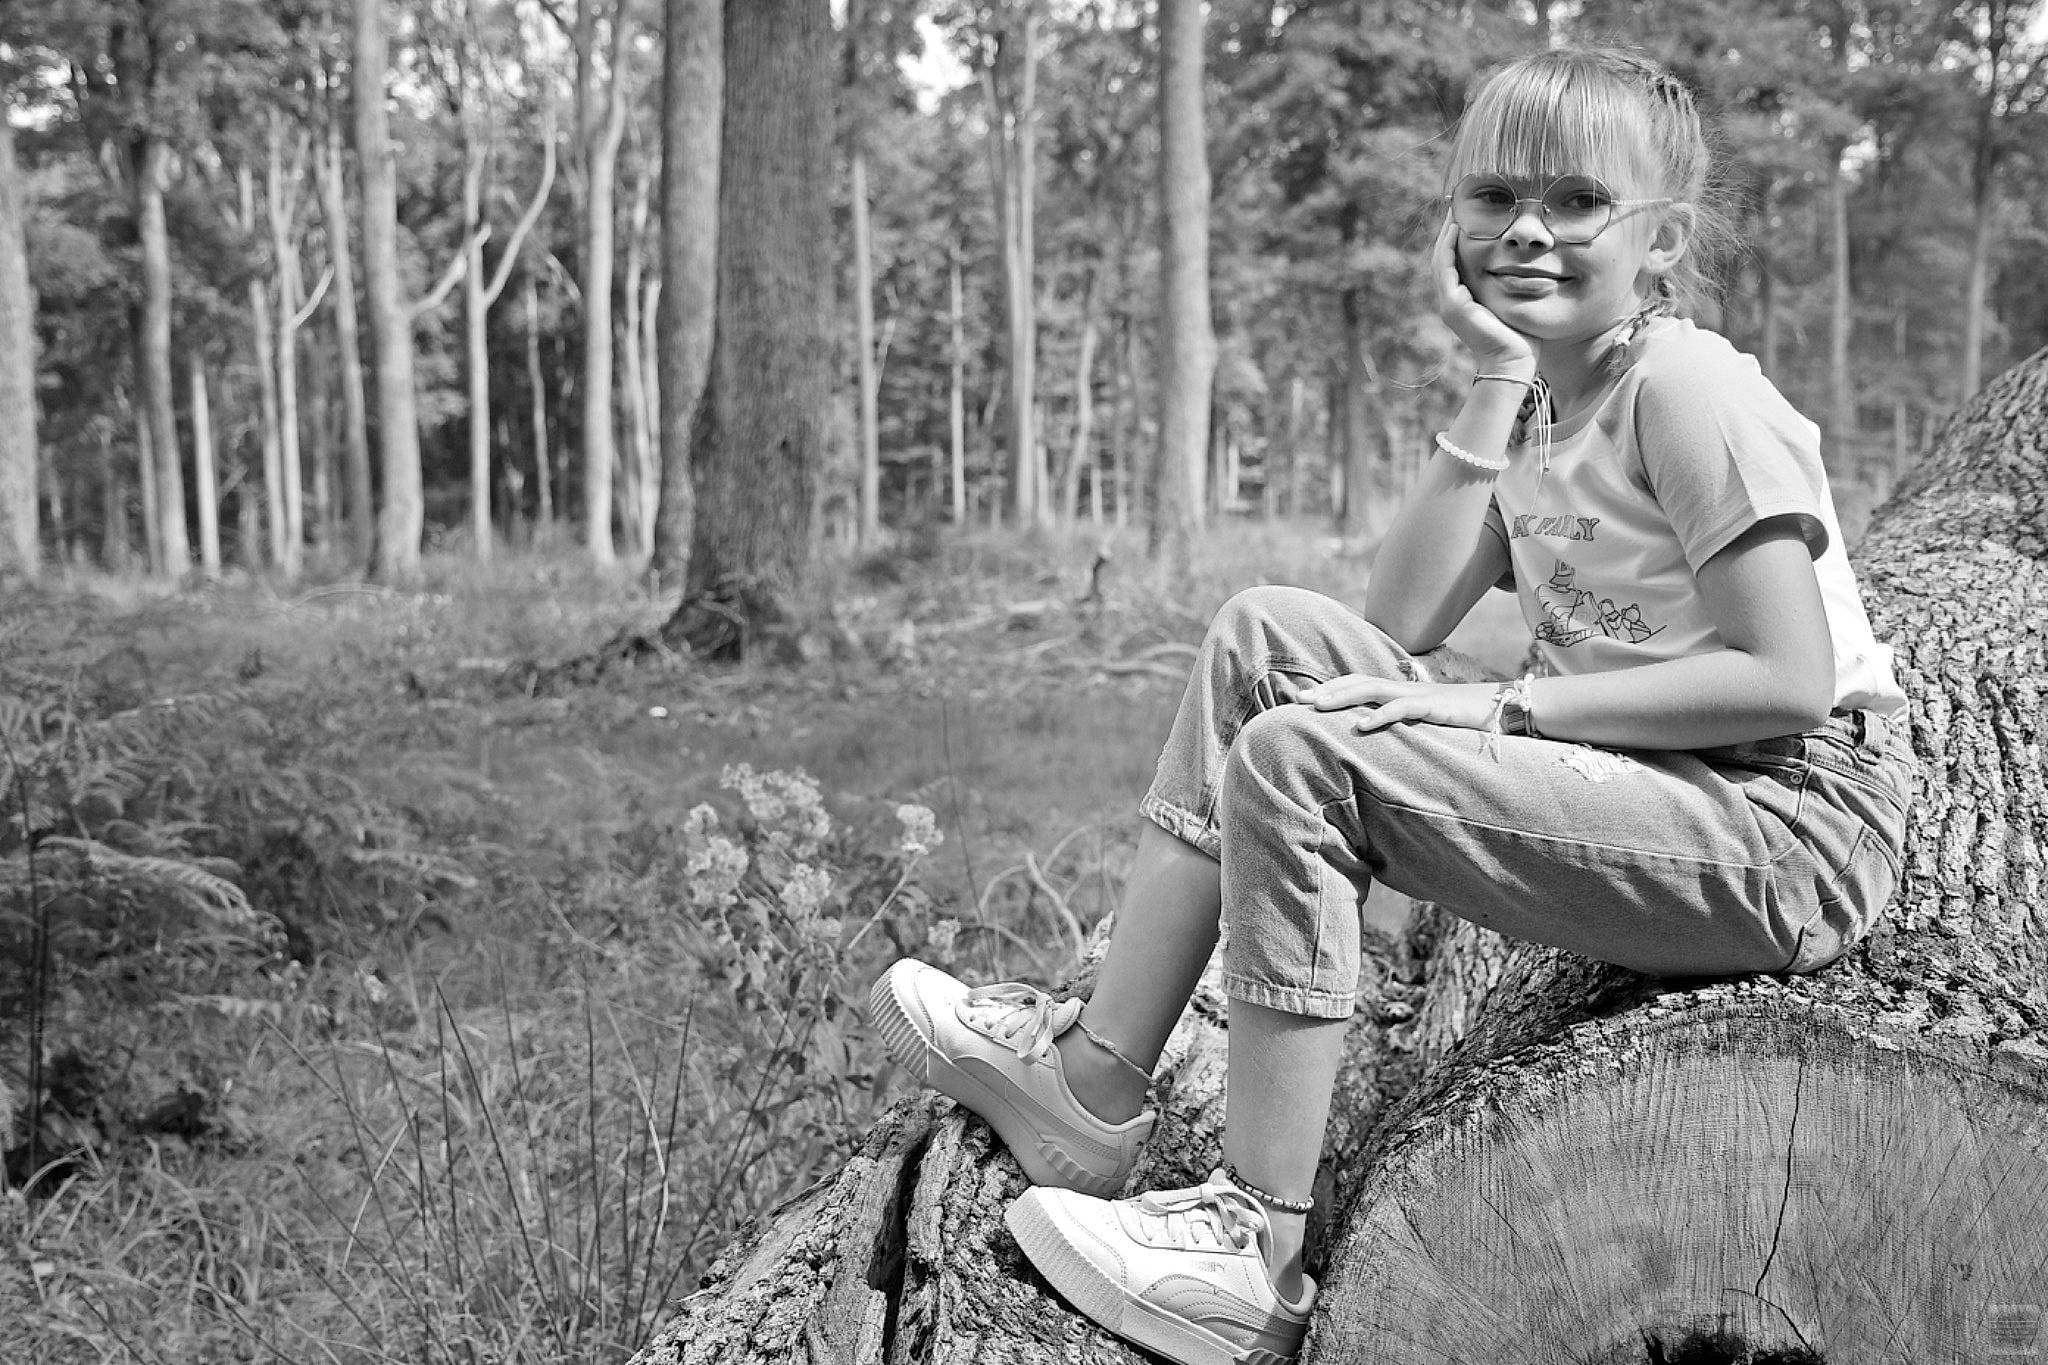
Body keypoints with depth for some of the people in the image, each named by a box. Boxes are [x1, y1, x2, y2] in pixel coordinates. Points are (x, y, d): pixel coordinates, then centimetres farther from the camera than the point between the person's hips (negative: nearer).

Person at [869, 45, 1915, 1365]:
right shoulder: (1547, 403, 14)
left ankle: (1260, 1255, -18)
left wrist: (1499, 707, -19)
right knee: (1269, 638, -1)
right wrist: (1499, 382, -4)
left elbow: (1793, 680, -20)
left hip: (1796, 824, -9)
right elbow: (1401, 620, 1)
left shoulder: (1690, 389, -11)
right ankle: (1095, 1082, -3)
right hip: (1644, 804, 9)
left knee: (1299, 755, -23)